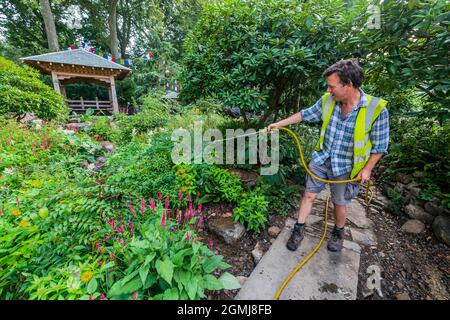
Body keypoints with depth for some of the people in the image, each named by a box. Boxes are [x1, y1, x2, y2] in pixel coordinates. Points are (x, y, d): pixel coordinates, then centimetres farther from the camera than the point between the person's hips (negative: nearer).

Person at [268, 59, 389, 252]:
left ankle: (338, 233, 42)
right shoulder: (328, 100, -8)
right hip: (321, 159, 3)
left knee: (339, 203, 14)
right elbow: (305, 114, 5)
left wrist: (367, 169, -9)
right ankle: (298, 230, 25)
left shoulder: (376, 109, -17)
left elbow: (379, 145, -7)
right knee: (309, 195, 8)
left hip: (345, 168, -2)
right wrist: (279, 124, 6)